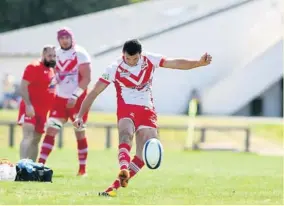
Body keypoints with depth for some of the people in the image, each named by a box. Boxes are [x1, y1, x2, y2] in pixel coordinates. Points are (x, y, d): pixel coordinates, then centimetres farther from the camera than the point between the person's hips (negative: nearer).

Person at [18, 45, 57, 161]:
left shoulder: (52, 71, 17)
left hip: (43, 110, 9)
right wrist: (28, 105, -25)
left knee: (36, 140, 12)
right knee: (28, 136, -20)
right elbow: (23, 87, -16)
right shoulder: (34, 67, -10)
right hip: (31, 108, -9)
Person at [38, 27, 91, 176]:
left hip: (77, 99, -5)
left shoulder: (80, 54, -10)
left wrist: (75, 96, -21)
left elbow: (86, 78, -15)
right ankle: (40, 164, -9)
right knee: (50, 130, -5)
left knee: (80, 133, 4)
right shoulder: (56, 54, 8)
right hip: (60, 98, 5)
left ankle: (82, 168, 13)